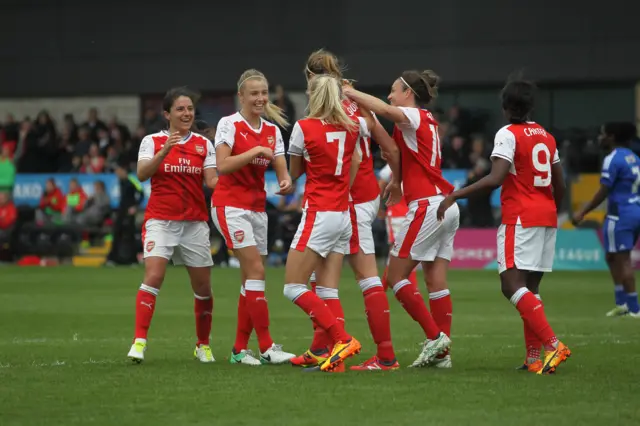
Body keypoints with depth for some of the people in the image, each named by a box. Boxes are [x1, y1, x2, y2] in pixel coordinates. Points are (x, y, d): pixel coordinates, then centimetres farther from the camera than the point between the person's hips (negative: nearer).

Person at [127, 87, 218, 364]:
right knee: (153, 277, -20)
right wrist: (165, 151, -26)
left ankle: (203, 345, 22)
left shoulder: (204, 144, 7)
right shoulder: (152, 141, 2)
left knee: (203, 287, 5)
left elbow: (211, 180, -2)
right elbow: (142, 174, -13)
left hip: (195, 222, 3)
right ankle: (139, 341, -20)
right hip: (160, 219, -3)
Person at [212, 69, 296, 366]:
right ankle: (266, 347, -14)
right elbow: (222, 166, -18)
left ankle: (240, 349, 12)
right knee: (256, 270, -14)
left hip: (257, 207, 6)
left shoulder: (272, 130, 8)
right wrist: (255, 151, -24)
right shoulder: (229, 124, -8)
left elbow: (282, 170, 1)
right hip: (230, 205, -6)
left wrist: (286, 182, -21)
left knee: (250, 278, 5)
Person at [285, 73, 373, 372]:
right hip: (343, 215, 7)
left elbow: (294, 171, 6)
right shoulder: (352, 126, 5)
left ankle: (342, 339, -14)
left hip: (319, 215, -7)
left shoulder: (304, 128, -10)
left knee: (294, 288, -3)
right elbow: (373, 119, 31)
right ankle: (334, 356, -3)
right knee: (327, 291, 6)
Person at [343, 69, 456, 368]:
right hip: (446, 206, 9)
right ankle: (441, 352, 1)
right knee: (435, 279, 5)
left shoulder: (415, 117, -7)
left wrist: (348, 92, -21)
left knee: (396, 275, -3)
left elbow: (384, 109, -26)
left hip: (426, 206, -9)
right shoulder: (428, 121, 18)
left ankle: (434, 337, -7)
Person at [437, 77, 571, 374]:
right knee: (530, 287, 11)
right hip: (547, 217, 8)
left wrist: (454, 196, -18)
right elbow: (560, 186, 19)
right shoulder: (547, 137, 14)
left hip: (520, 218, -8)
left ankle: (553, 345, -25)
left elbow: (495, 179, -21)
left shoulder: (509, 134, -9)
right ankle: (534, 358, 5)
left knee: (512, 285, -12)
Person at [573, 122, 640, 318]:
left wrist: (582, 213, -11)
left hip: (620, 216, -9)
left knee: (623, 260, -4)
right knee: (613, 258, 17)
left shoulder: (613, 160, -14)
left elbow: (603, 192, -16)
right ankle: (622, 303, 15)